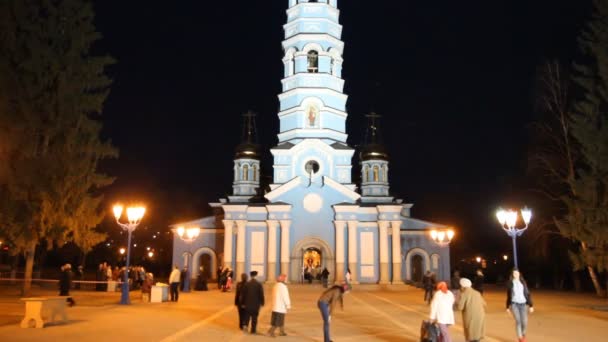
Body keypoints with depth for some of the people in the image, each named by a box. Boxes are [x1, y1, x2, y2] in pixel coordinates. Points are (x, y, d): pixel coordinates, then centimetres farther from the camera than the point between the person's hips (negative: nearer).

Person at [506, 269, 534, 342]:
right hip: (514, 304, -1)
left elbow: (528, 294, 5)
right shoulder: (510, 283, 3)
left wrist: (531, 305, -1)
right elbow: (508, 296, 9)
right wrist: (507, 307, 11)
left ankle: (523, 334, 26)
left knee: (524, 322, -6)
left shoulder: (523, 282, 6)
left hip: (523, 304, 1)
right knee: (518, 321, -17)